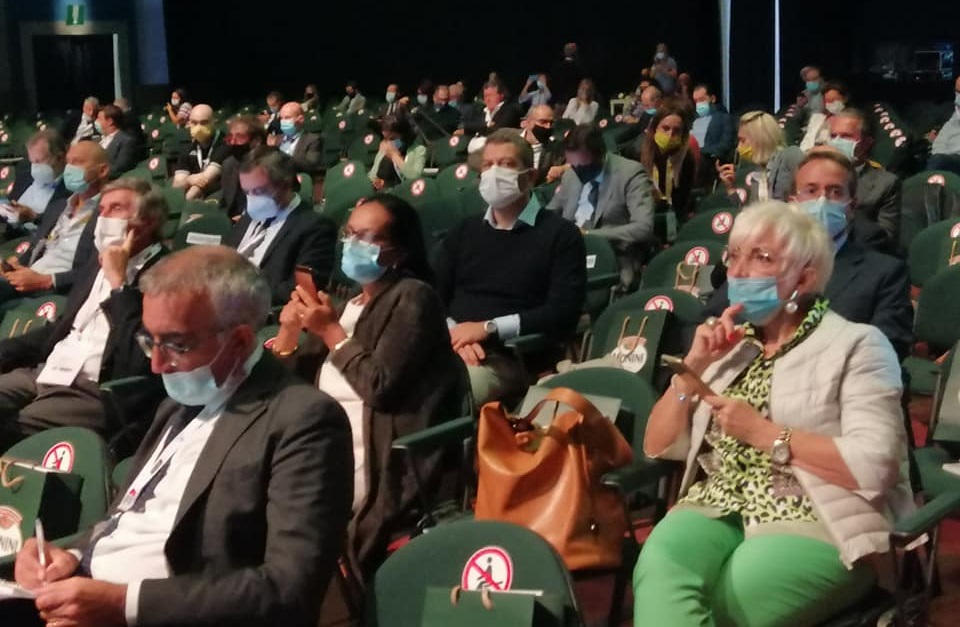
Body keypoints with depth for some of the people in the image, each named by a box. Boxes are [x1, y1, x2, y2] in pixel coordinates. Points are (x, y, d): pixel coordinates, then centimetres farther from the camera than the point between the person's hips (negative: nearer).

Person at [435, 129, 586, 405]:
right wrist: (454, 332, -10)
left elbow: (562, 314, -7)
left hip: (509, 358, -4)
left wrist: (488, 328, -12)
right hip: (450, 346, 4)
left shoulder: (560, 235, 5)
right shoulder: (463, 231, 22)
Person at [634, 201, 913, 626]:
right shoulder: (728, 342, 17)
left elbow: (875, 466, -14)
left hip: (817, 523, -5)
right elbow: (659, 447, 14)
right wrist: (694, 365, 1)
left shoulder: (855, 345, 0)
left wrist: (761, 432, -13)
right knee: (659, 568, -29)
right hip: (719, 511, 5)